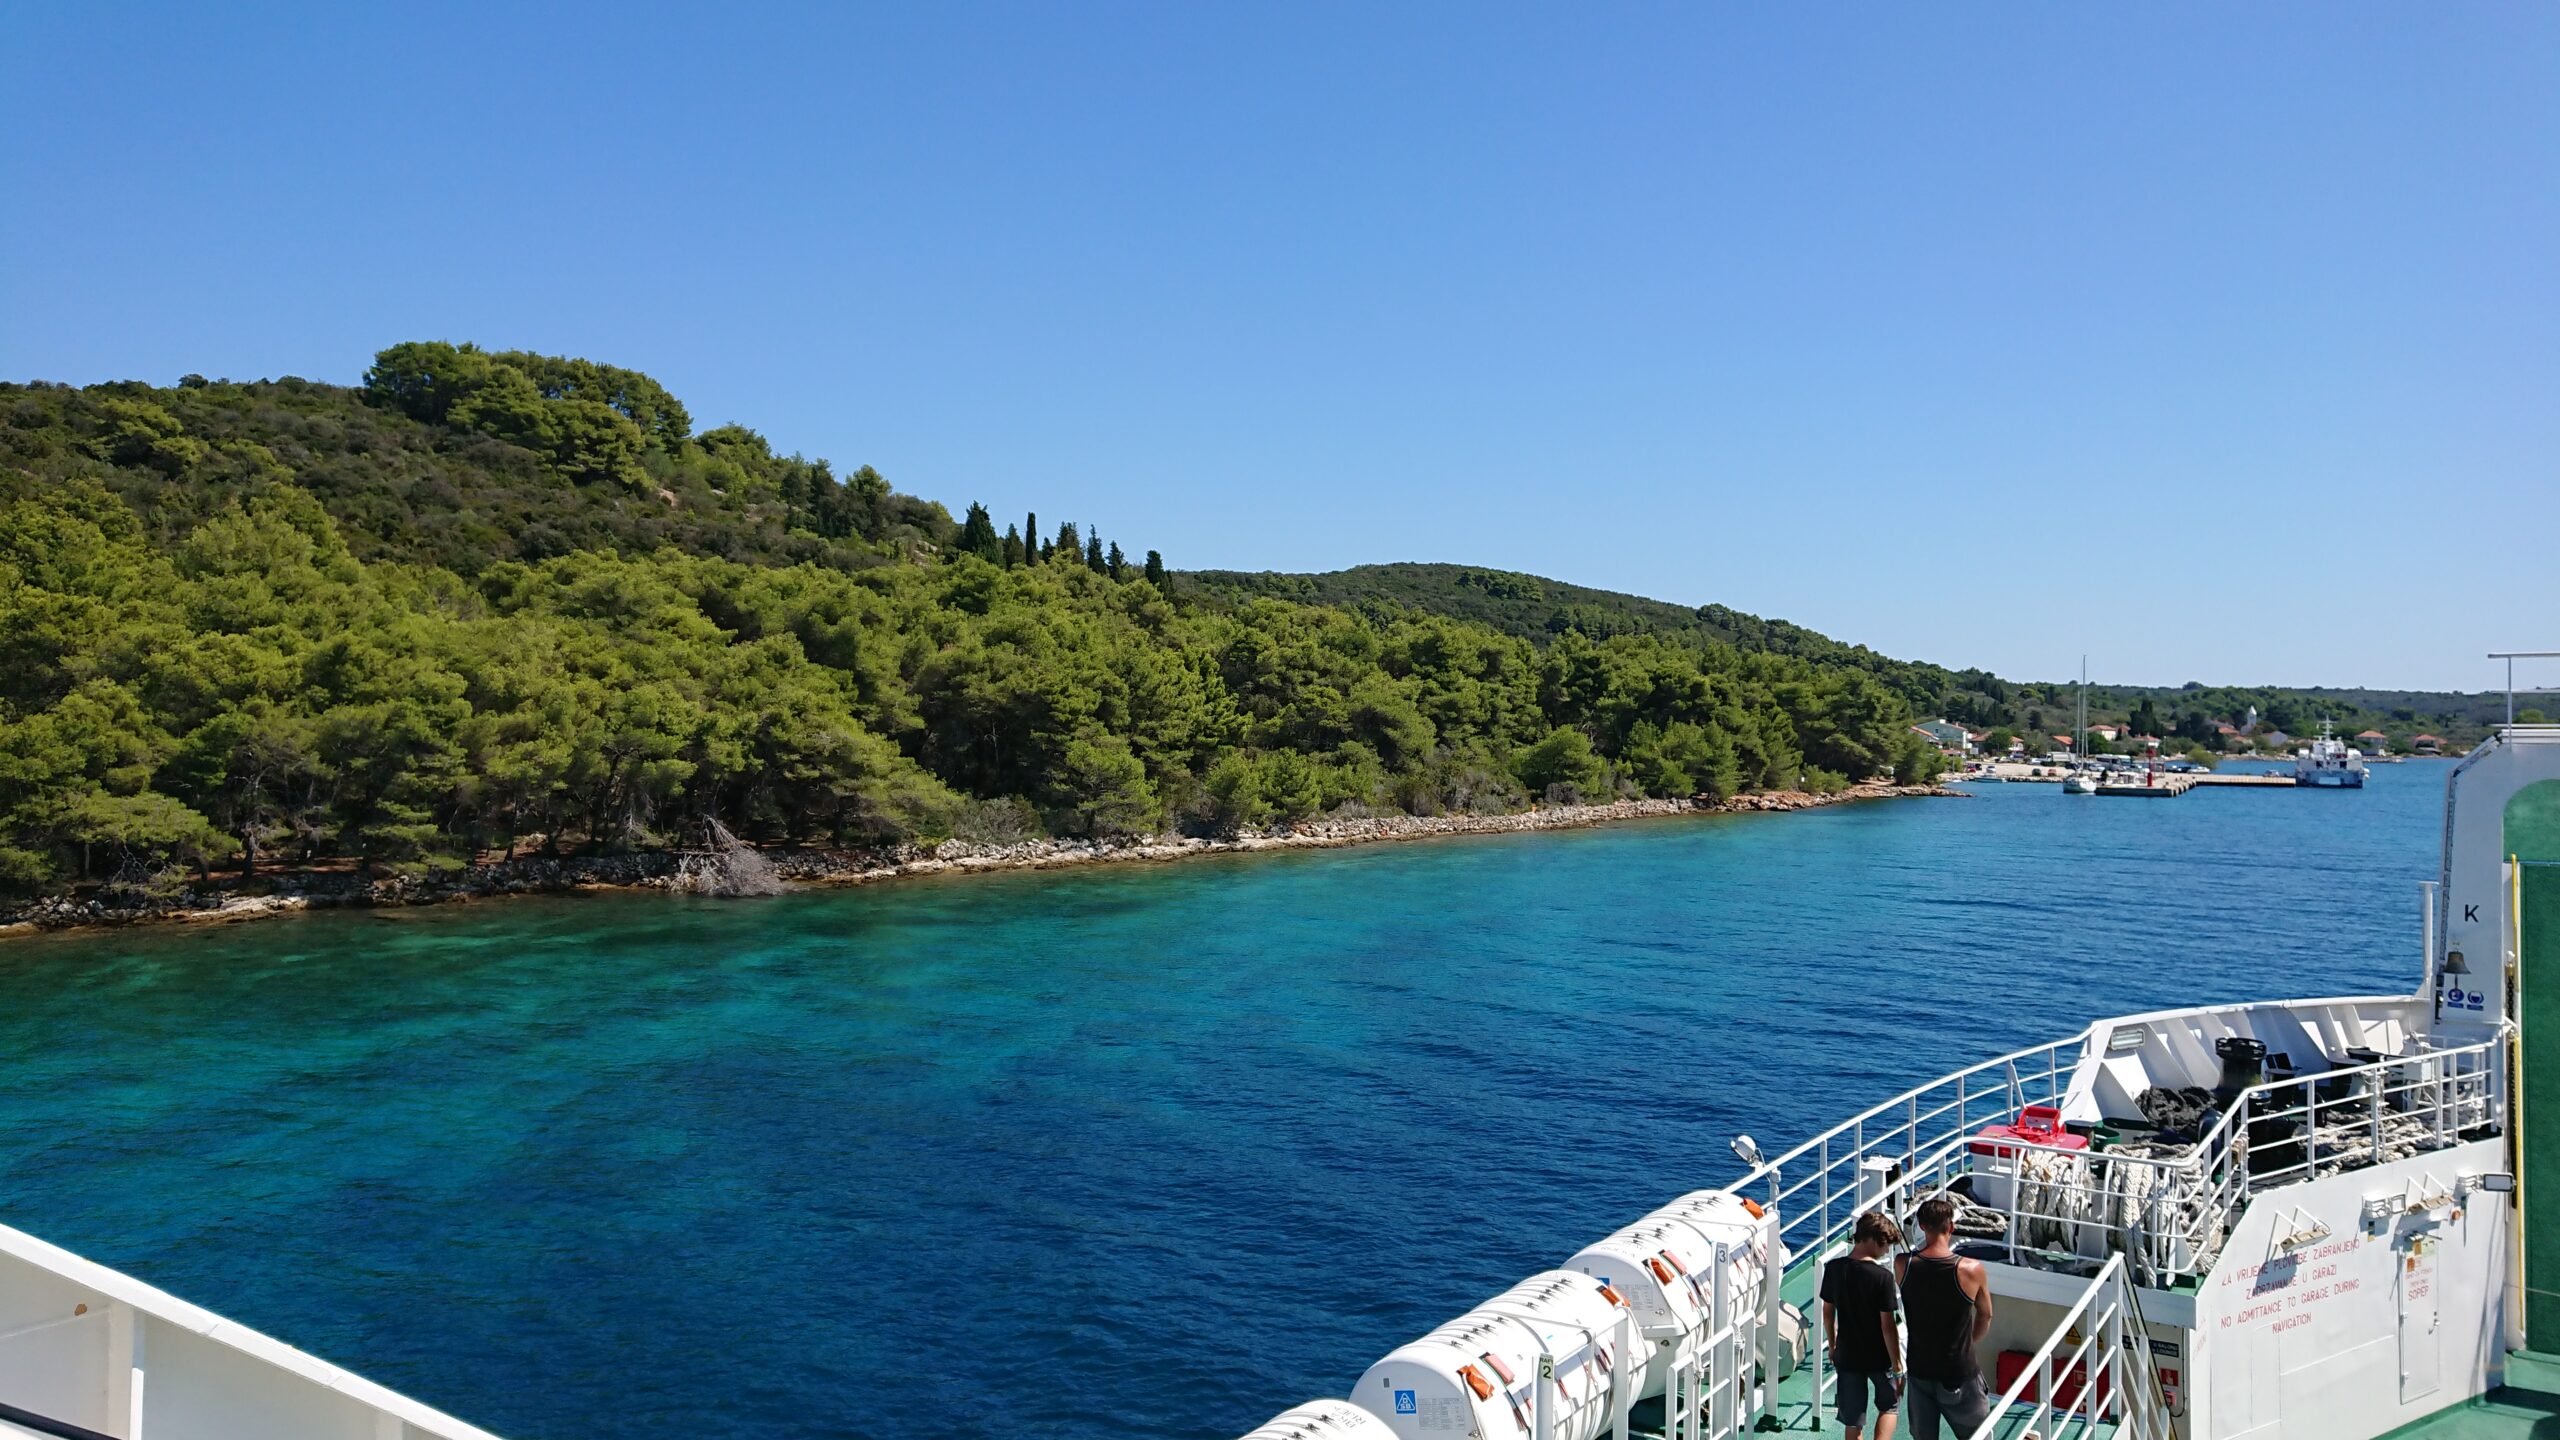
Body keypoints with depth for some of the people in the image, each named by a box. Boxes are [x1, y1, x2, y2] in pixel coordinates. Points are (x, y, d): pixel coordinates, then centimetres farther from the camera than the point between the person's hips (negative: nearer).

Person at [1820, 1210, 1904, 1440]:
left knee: (1853, 1421, 15)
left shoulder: (1834, 1268, -7)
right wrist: (1898, 1367, -8)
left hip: (1847, 1356, 3)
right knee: (1889, 1406, 23)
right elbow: (1888, 1326, -18)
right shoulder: (1882, 1277, -21)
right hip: (1879, 1358, -3)